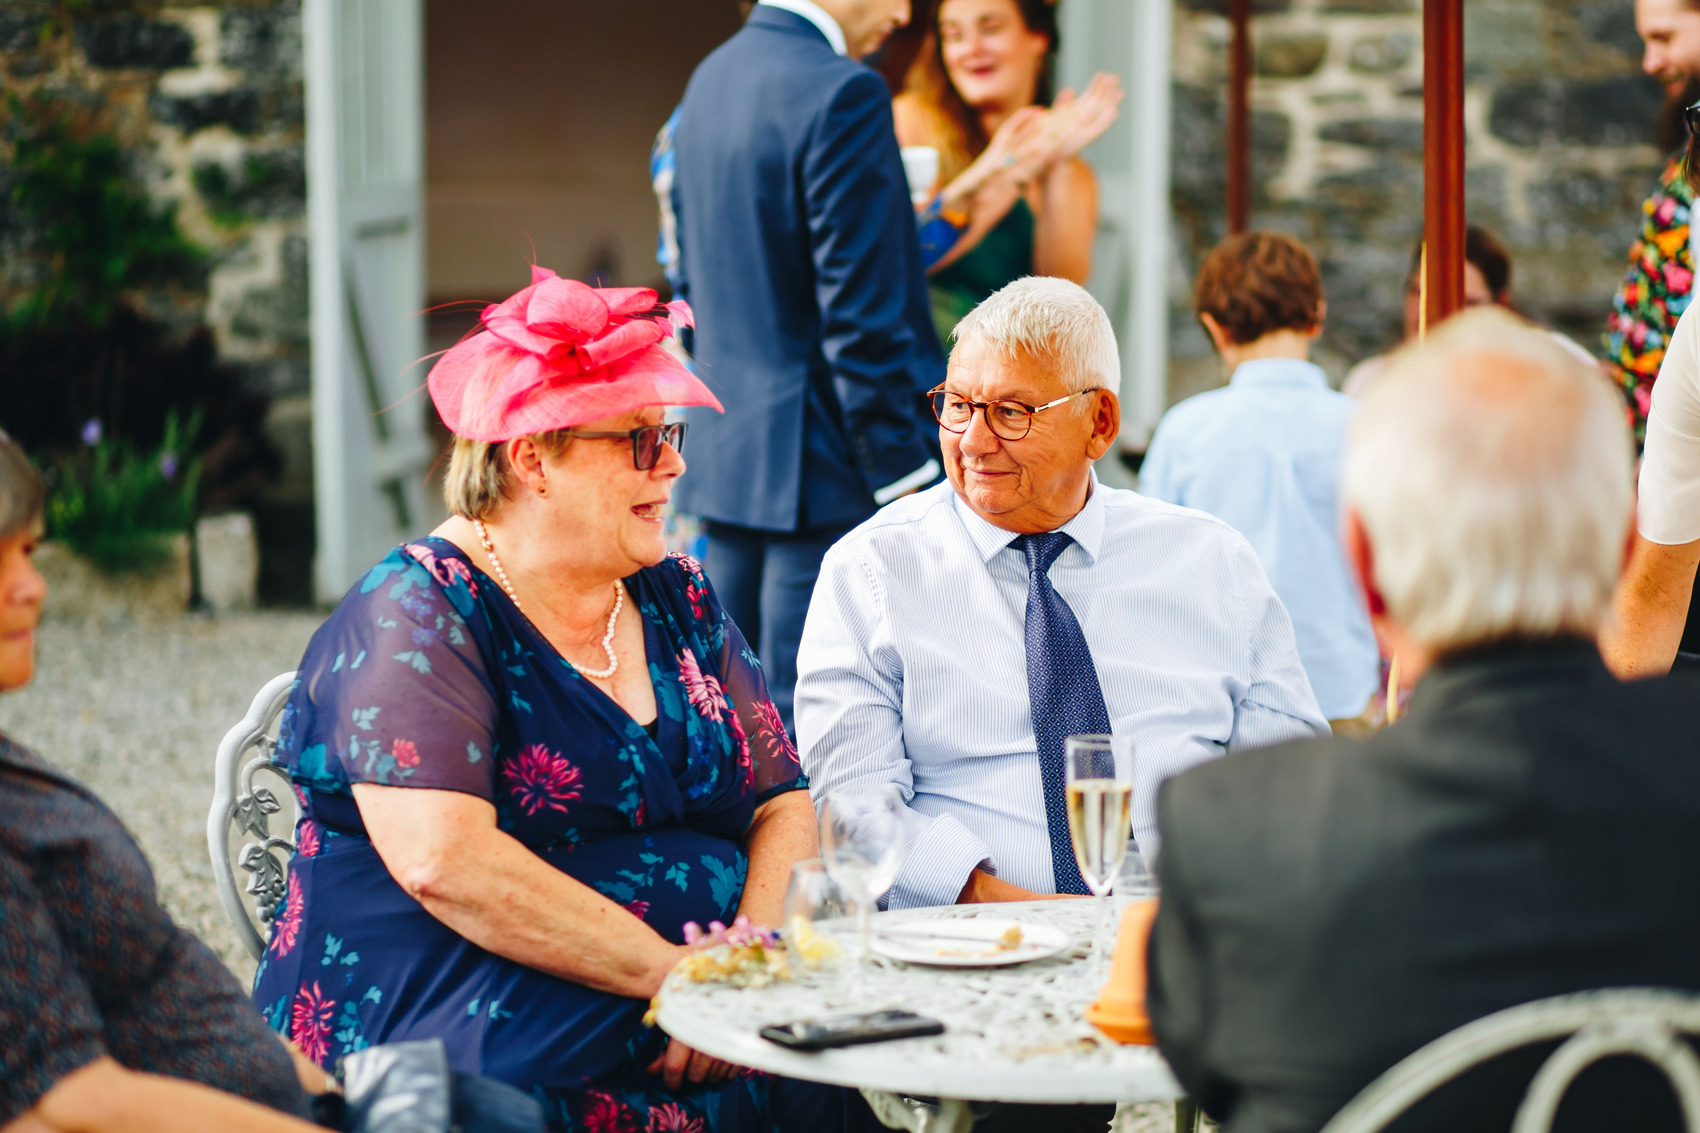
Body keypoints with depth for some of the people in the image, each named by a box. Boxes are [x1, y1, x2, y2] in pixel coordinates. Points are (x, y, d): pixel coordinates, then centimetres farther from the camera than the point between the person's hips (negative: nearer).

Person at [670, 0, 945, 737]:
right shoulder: (843, 94, -16)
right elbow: (861, 313, -19)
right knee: (803, 723, -4)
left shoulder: (710, 77, 12)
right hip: (822, 463, -9)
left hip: (727, 453, 9)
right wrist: (903, 474, -15)